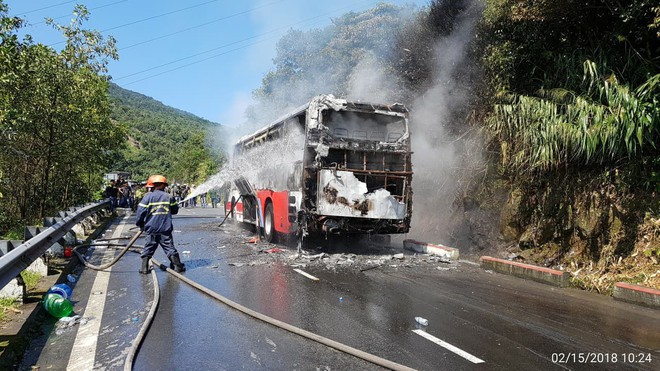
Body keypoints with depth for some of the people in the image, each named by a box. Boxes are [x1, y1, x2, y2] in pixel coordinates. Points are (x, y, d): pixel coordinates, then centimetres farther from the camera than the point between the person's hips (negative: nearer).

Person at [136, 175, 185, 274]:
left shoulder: (148, 196, -4)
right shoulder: (168, 196, 1)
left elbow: (141, 211, -6)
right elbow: (175, 210, 11)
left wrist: (140, 224, 8)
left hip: (151, 229, 0)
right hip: (165, 229, 1)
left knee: (148, 248, 11)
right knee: (169, 247, 5)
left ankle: (144, 268, 10)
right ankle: (178, 266, 6)